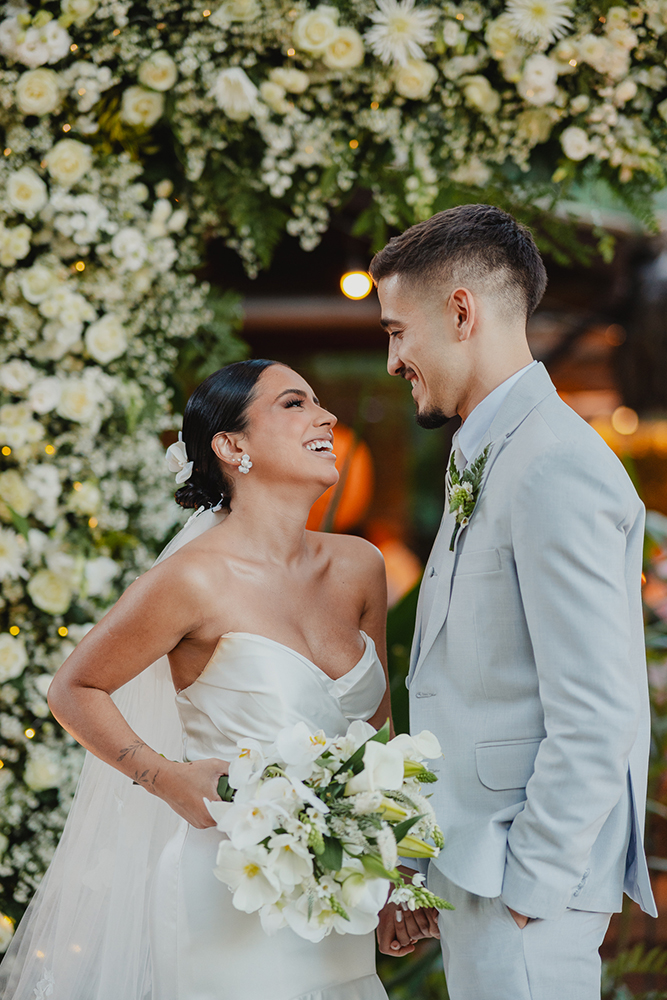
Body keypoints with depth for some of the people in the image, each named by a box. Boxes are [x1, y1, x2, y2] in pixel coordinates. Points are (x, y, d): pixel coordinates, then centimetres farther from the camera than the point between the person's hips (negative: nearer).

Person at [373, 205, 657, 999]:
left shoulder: (556, 470, -17)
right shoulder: (483, 463, 14)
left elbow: (595, 718, -21)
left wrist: (529, 887, -17)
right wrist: (415, 868, 14)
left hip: (527, 883, -9)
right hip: (473, 865, 9)